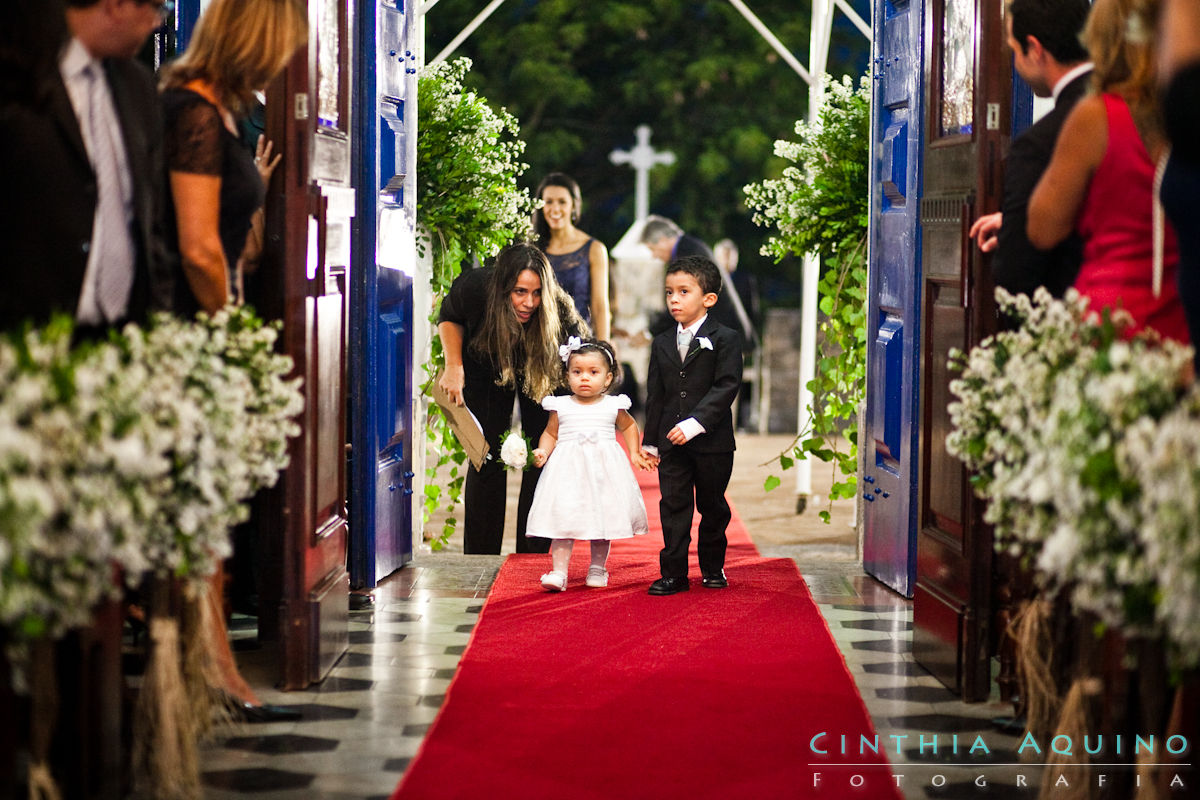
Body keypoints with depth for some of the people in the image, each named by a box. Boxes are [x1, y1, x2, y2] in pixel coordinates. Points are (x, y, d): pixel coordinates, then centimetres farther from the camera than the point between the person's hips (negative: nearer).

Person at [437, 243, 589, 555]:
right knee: (486, 457, -4)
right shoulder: (474, 287, -35)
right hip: (485, 368, 0)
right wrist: (453, 366, -21)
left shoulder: (560, 311, -37)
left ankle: (531, 559, 7)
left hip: (541, 369, 0)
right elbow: (449, 317, -10)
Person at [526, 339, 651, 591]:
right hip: (568, 468, -1)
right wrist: (543, 452, -7)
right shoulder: (561, 406, 2)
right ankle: (558, 572, -11)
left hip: (604, 469, 1)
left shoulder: (613, 405, 4)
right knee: (563, 518, -10)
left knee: (603, 520, 6)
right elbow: (550, 434, 10)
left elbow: (628, 427, 20)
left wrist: (635, 454, 13)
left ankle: (597, 569, 22)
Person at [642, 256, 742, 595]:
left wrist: (694, 423, -23)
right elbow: (655, 395, 12)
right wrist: (651, 441, 9)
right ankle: (674, 573, 5)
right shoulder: (662, 343, 9)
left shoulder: (725, 339, -6)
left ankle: (713, 567, 25)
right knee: (673, 506, 2)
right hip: (671, 443, 3)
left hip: (713, 442, -3)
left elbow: (727, 387, -14)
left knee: (712, 507, 9)